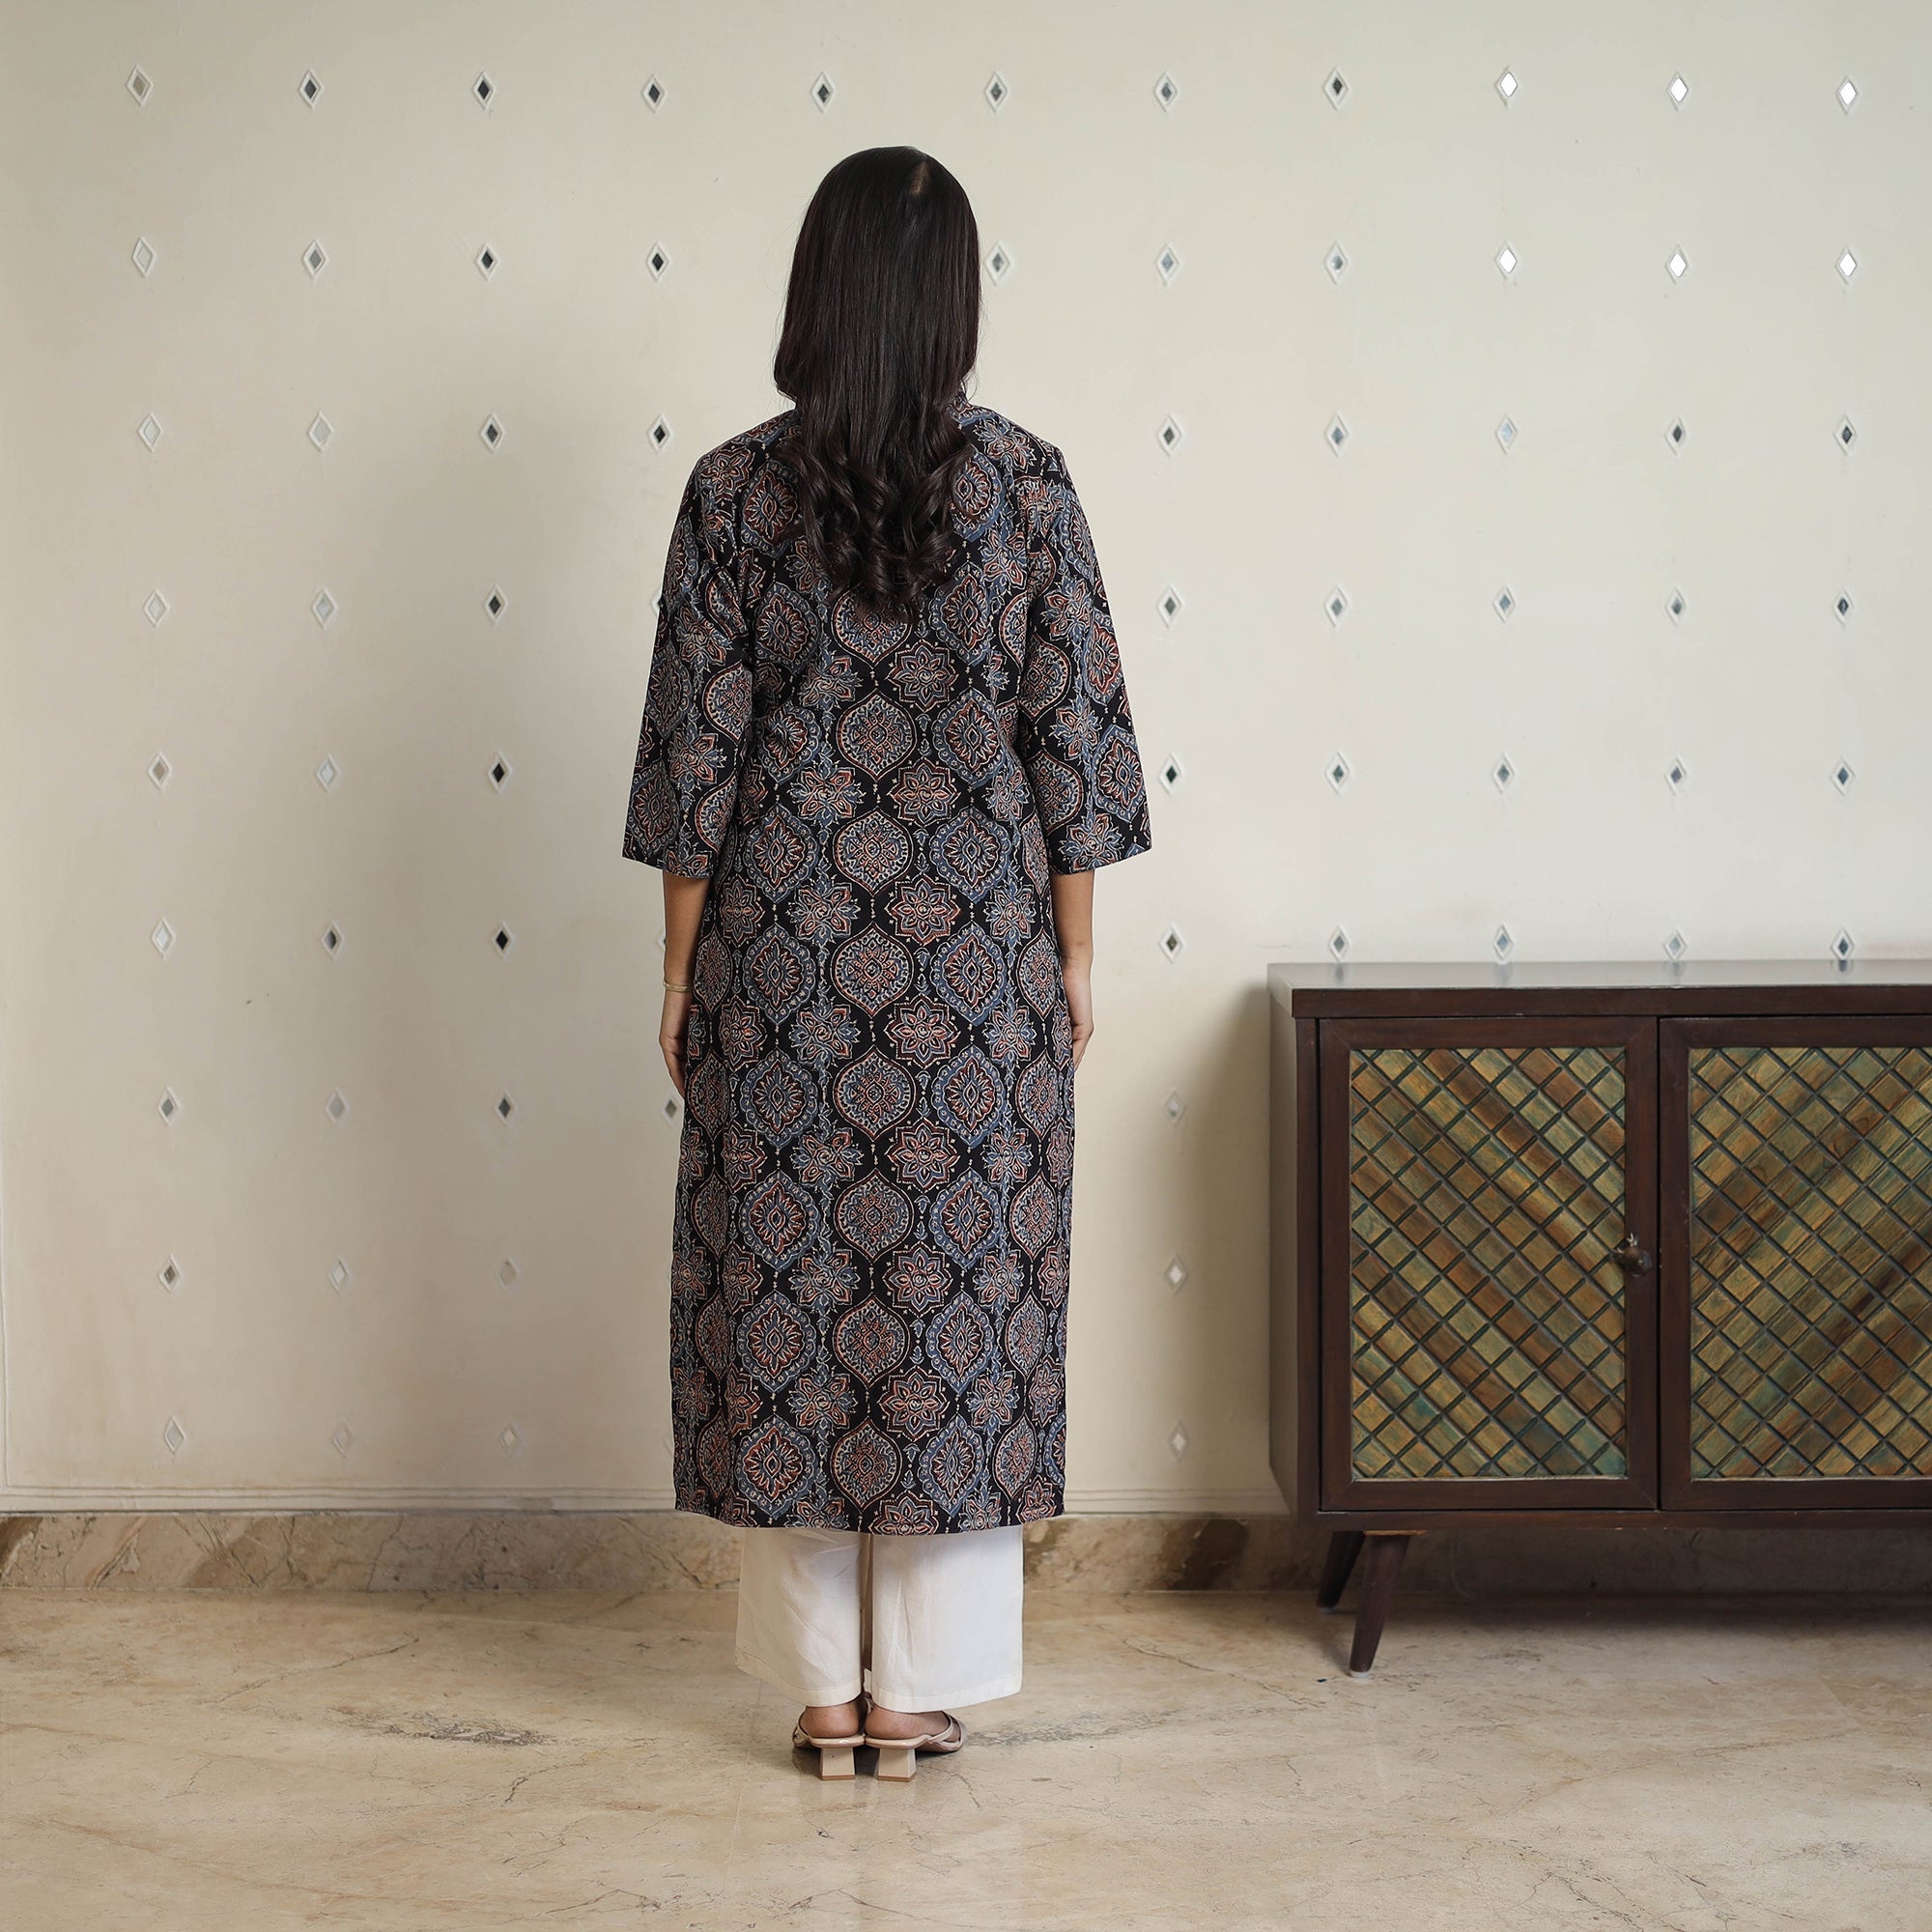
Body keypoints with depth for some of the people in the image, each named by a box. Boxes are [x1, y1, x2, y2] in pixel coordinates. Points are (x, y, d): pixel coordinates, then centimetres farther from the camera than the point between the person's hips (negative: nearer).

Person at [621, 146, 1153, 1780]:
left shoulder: (736, 491, -4)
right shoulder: (1026, 484, -4)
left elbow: (693, 754, -2)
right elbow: (1074, 739, -3)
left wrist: (683, 973, 6)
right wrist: (1076, 957, 6)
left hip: (782, 957, 0)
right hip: (978, 961, 0)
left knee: (791, 1291, 8)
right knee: (959, 1292, 7)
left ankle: (825, 1686, 15)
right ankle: (928, 1687, 14)